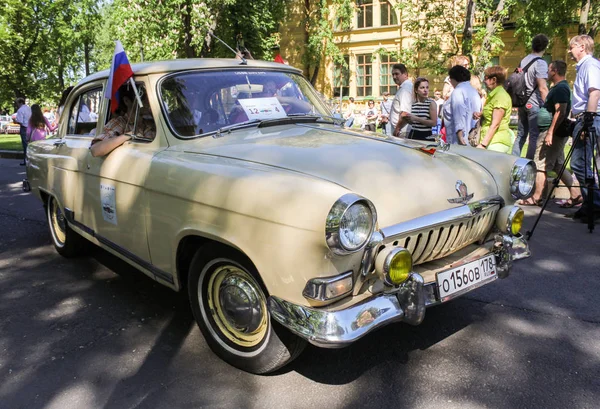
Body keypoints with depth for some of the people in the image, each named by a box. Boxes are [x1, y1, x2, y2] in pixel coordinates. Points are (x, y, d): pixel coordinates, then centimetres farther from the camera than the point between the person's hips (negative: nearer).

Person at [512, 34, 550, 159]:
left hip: (522, 102, 7)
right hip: (535, 104, -7)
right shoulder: (540, 63, -12)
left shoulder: (523, 61, 10)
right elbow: (542, 88, -17)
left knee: (521, 134, 14)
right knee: (534, 137, -2)